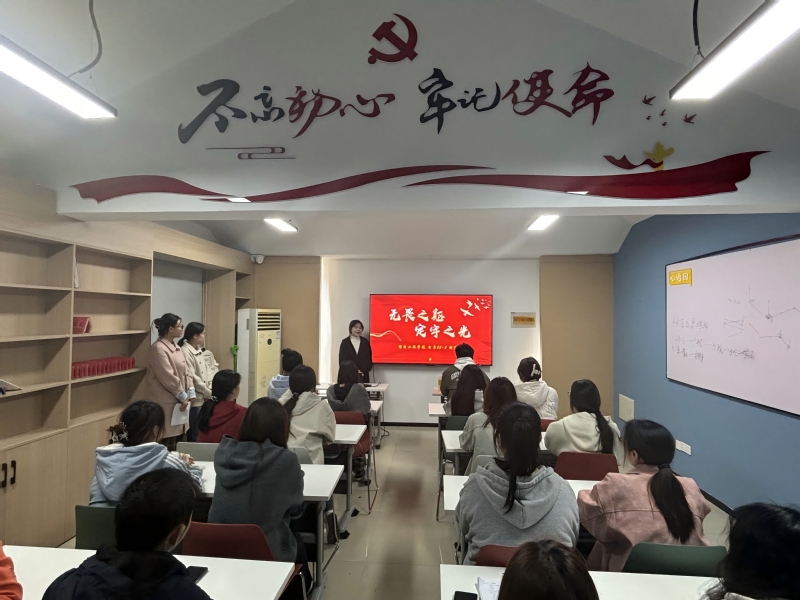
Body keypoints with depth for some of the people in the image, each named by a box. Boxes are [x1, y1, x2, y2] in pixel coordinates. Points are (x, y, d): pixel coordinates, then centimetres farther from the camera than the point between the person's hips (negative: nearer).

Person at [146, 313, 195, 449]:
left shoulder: (175, 347, 13)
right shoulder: (158, 349, -16)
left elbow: (186, 371, 12)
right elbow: (168, 378, -20)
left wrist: (190, 394, 2)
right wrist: (183, 396, -13)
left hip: (180, 401, 9)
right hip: (167, 402, -9)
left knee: (177, 437, 14)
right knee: (167, 443, -3)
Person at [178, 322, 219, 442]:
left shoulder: (199, 351, 13)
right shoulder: (185, 352, -15)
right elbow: (192, 378, -19)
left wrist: (208, 392, 2)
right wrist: (209, 393, -12)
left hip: (203, 398, 8)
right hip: (195, 399, -8)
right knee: (195, 434, 1)